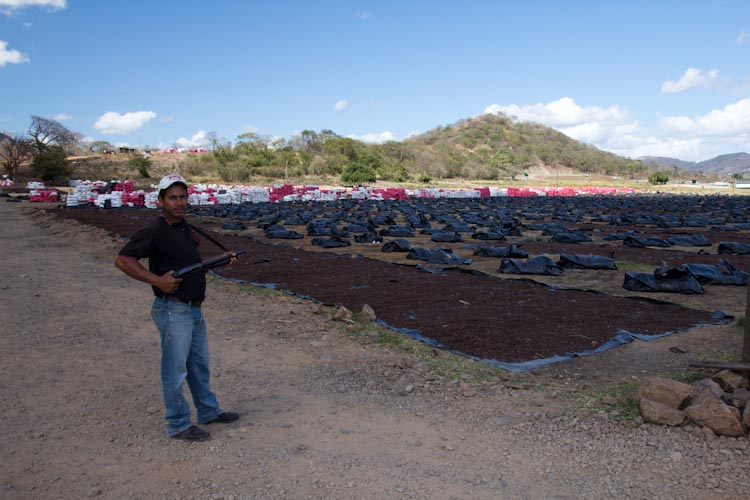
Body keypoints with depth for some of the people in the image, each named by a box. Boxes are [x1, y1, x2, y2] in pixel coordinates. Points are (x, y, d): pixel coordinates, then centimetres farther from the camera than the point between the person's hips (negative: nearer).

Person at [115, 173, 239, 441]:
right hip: (173, 310, -9)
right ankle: (178, 425, 20)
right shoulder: (154, 230, -16)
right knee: (175, 370, 4)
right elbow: (123, 260, -19)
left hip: (194, 309, 9)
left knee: (199, 365, 21)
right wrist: (157, 280, -24)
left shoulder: (186, 229, 12)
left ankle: (208, 411, 37)